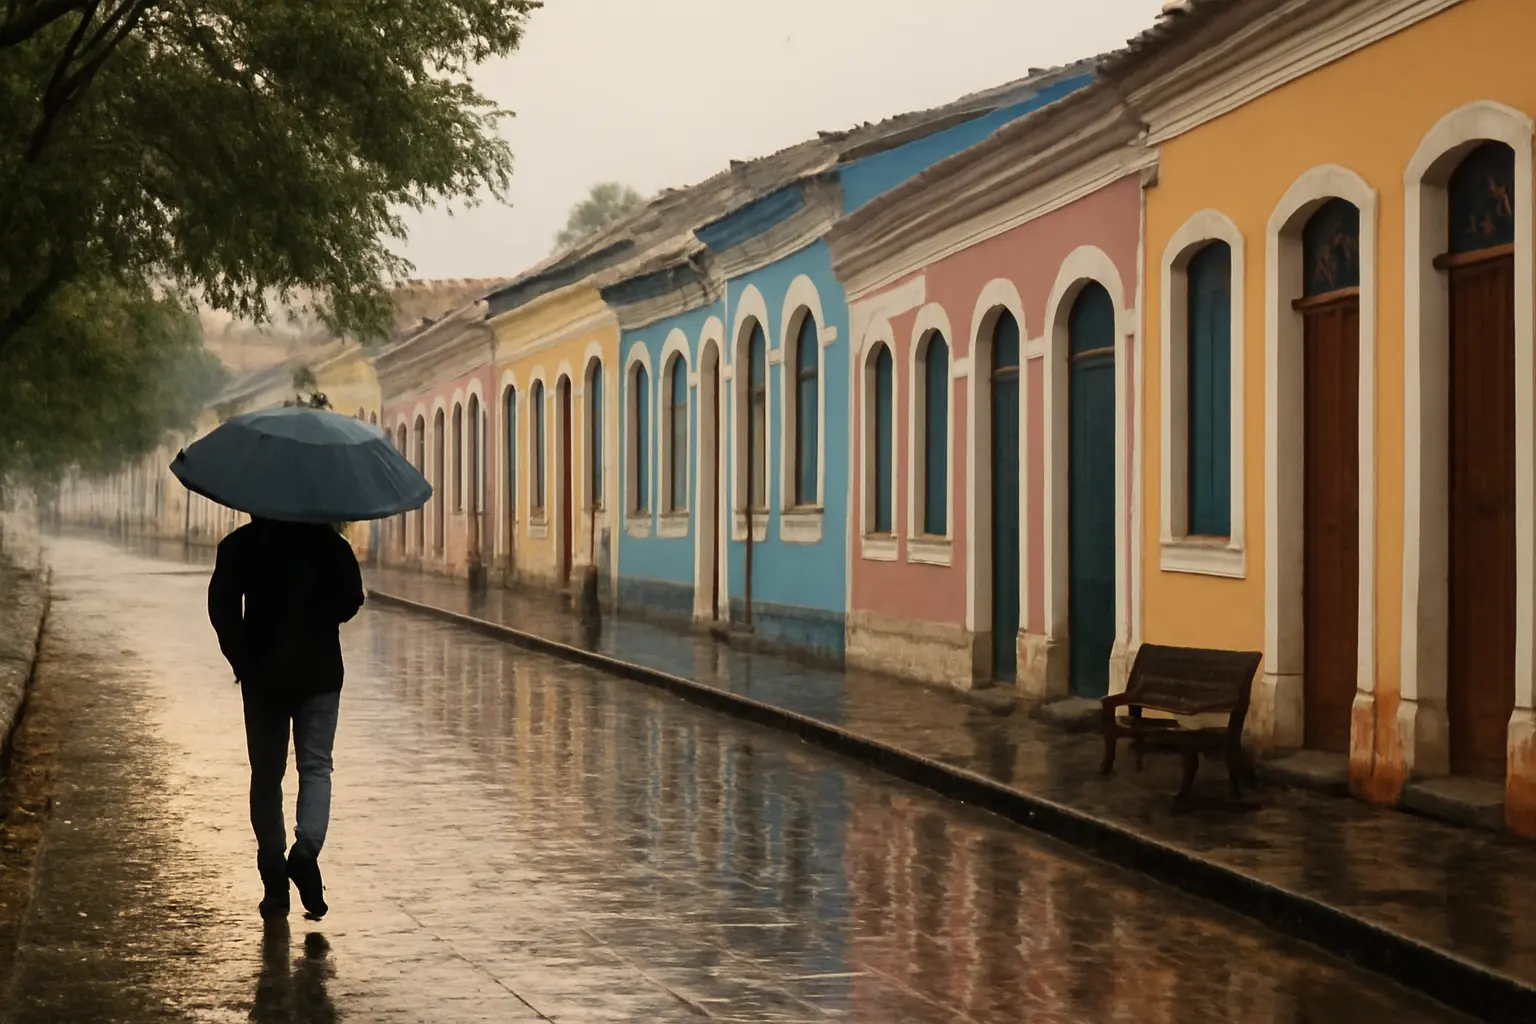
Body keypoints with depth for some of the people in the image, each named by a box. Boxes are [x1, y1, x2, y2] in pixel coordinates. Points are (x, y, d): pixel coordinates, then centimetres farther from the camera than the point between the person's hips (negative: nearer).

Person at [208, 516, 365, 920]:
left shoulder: (239, 545, 1)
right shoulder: (328, 542, 1)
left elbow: (221, 606, -7)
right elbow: (351, 598, -4)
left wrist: (242, 659, -1)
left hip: (262, 673, 0)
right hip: (319, 670, 0)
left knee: (266, 774, 8)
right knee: (316, 766, 5)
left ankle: (275, 886, 6)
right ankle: (306, 848, -22)